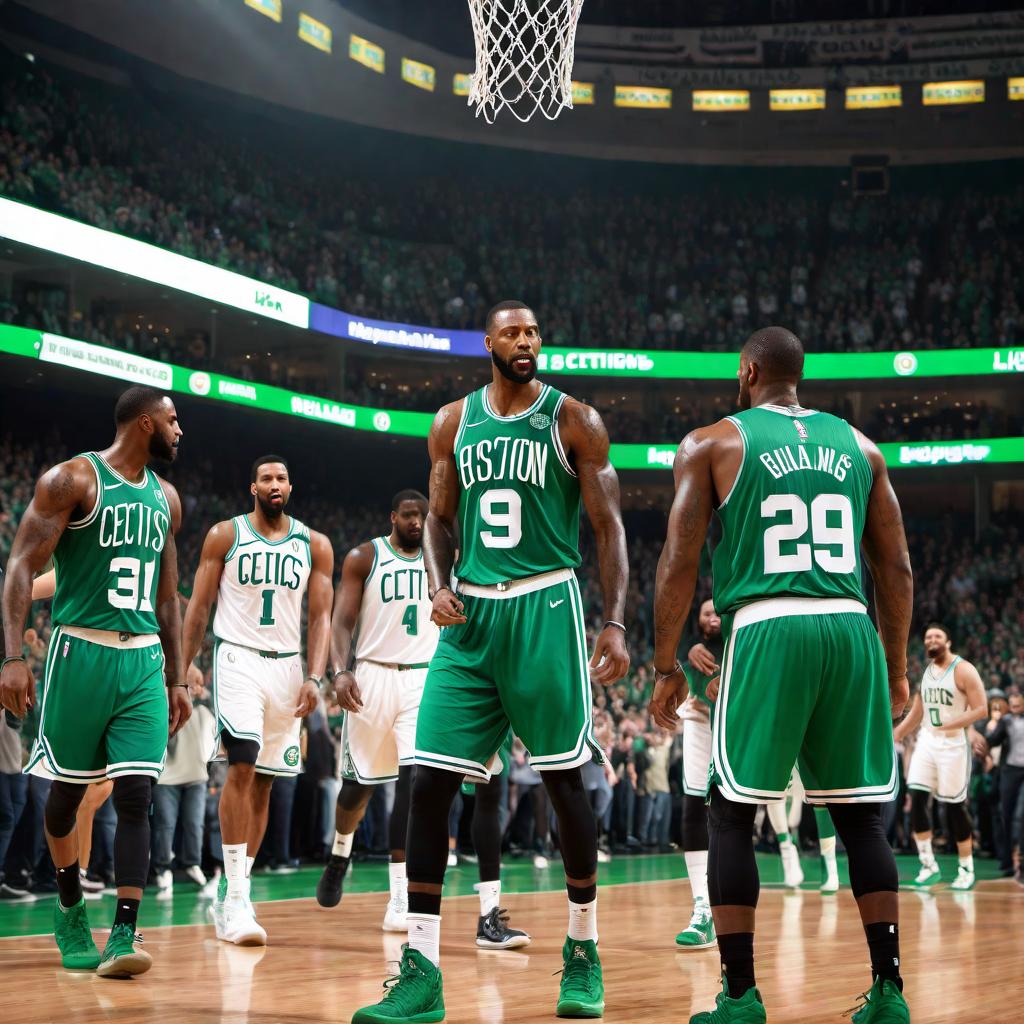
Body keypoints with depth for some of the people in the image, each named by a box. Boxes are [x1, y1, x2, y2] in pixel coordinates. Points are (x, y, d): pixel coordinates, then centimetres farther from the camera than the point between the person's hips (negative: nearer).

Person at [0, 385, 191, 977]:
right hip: (81, 652, -4)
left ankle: (124, 935, -11)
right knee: (68, 790, 7)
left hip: (144, 660, 4)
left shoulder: (165, 498, 15)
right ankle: (71, 912, 28)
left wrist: (177, 678, 17)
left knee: (137, 795, -8)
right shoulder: (72, 480, -5)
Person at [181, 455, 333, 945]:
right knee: (242, 768, -19)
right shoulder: (224, 536, 1)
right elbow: (199, 606, 2)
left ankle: (229, 893, 16)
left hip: (287, 666, 4)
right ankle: (236, 899, -19)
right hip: (237, 659, -4)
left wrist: (314, 678, -7)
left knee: (263, 783, 6)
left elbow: (321, 615, 5)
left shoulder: (314, 546, 7)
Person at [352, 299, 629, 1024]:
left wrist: (615, 624, -10)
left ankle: (584, 951, 20)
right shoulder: (455, 422, 10)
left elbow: (609, 527, -1)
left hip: (544, 609, -3)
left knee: (564, 778, 2)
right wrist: (439, 585, -2)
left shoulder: (573, 421, 0)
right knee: (431, 781, -6)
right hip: (470, 613, 3)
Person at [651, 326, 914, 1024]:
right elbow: (897, 567, 14)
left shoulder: (712, 444, 6)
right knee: (860, 815, 13)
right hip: (852, 628, 3)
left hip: (767, 628, -3)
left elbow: (679, 563, 0)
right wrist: (897, 671, 20)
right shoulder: (858, 446, 16)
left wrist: (666, 666, 6)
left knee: (731, 814, 6)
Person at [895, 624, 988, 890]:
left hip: (953, 744, -6)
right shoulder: (926, 671, 11)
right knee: (917, 799, -7)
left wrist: (950, 725, -27)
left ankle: (967, 870, 12)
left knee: (955, 807, -1)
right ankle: (928, 866, 1)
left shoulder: (963, 671, -9)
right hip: (926, 741, 6)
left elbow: (981, 710, -16)